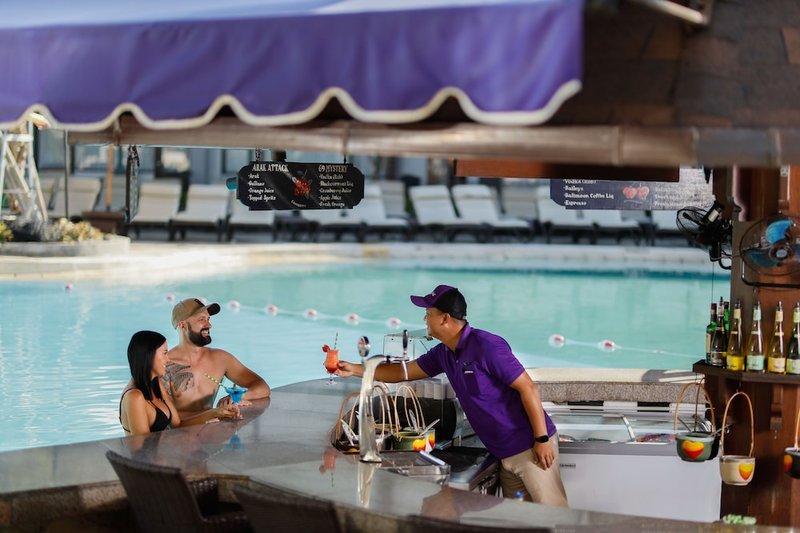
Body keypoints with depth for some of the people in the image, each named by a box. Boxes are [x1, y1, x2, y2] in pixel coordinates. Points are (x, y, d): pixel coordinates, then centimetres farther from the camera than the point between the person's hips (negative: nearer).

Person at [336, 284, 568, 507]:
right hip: (506, 454, 9)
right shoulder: (443, 354, 8)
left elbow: (528, 388, -18)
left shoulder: (486, 346, -18)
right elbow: (404, 372, 21)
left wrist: (542, 439, -19)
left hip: (530, 447, -8)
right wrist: (355, 369, 17)